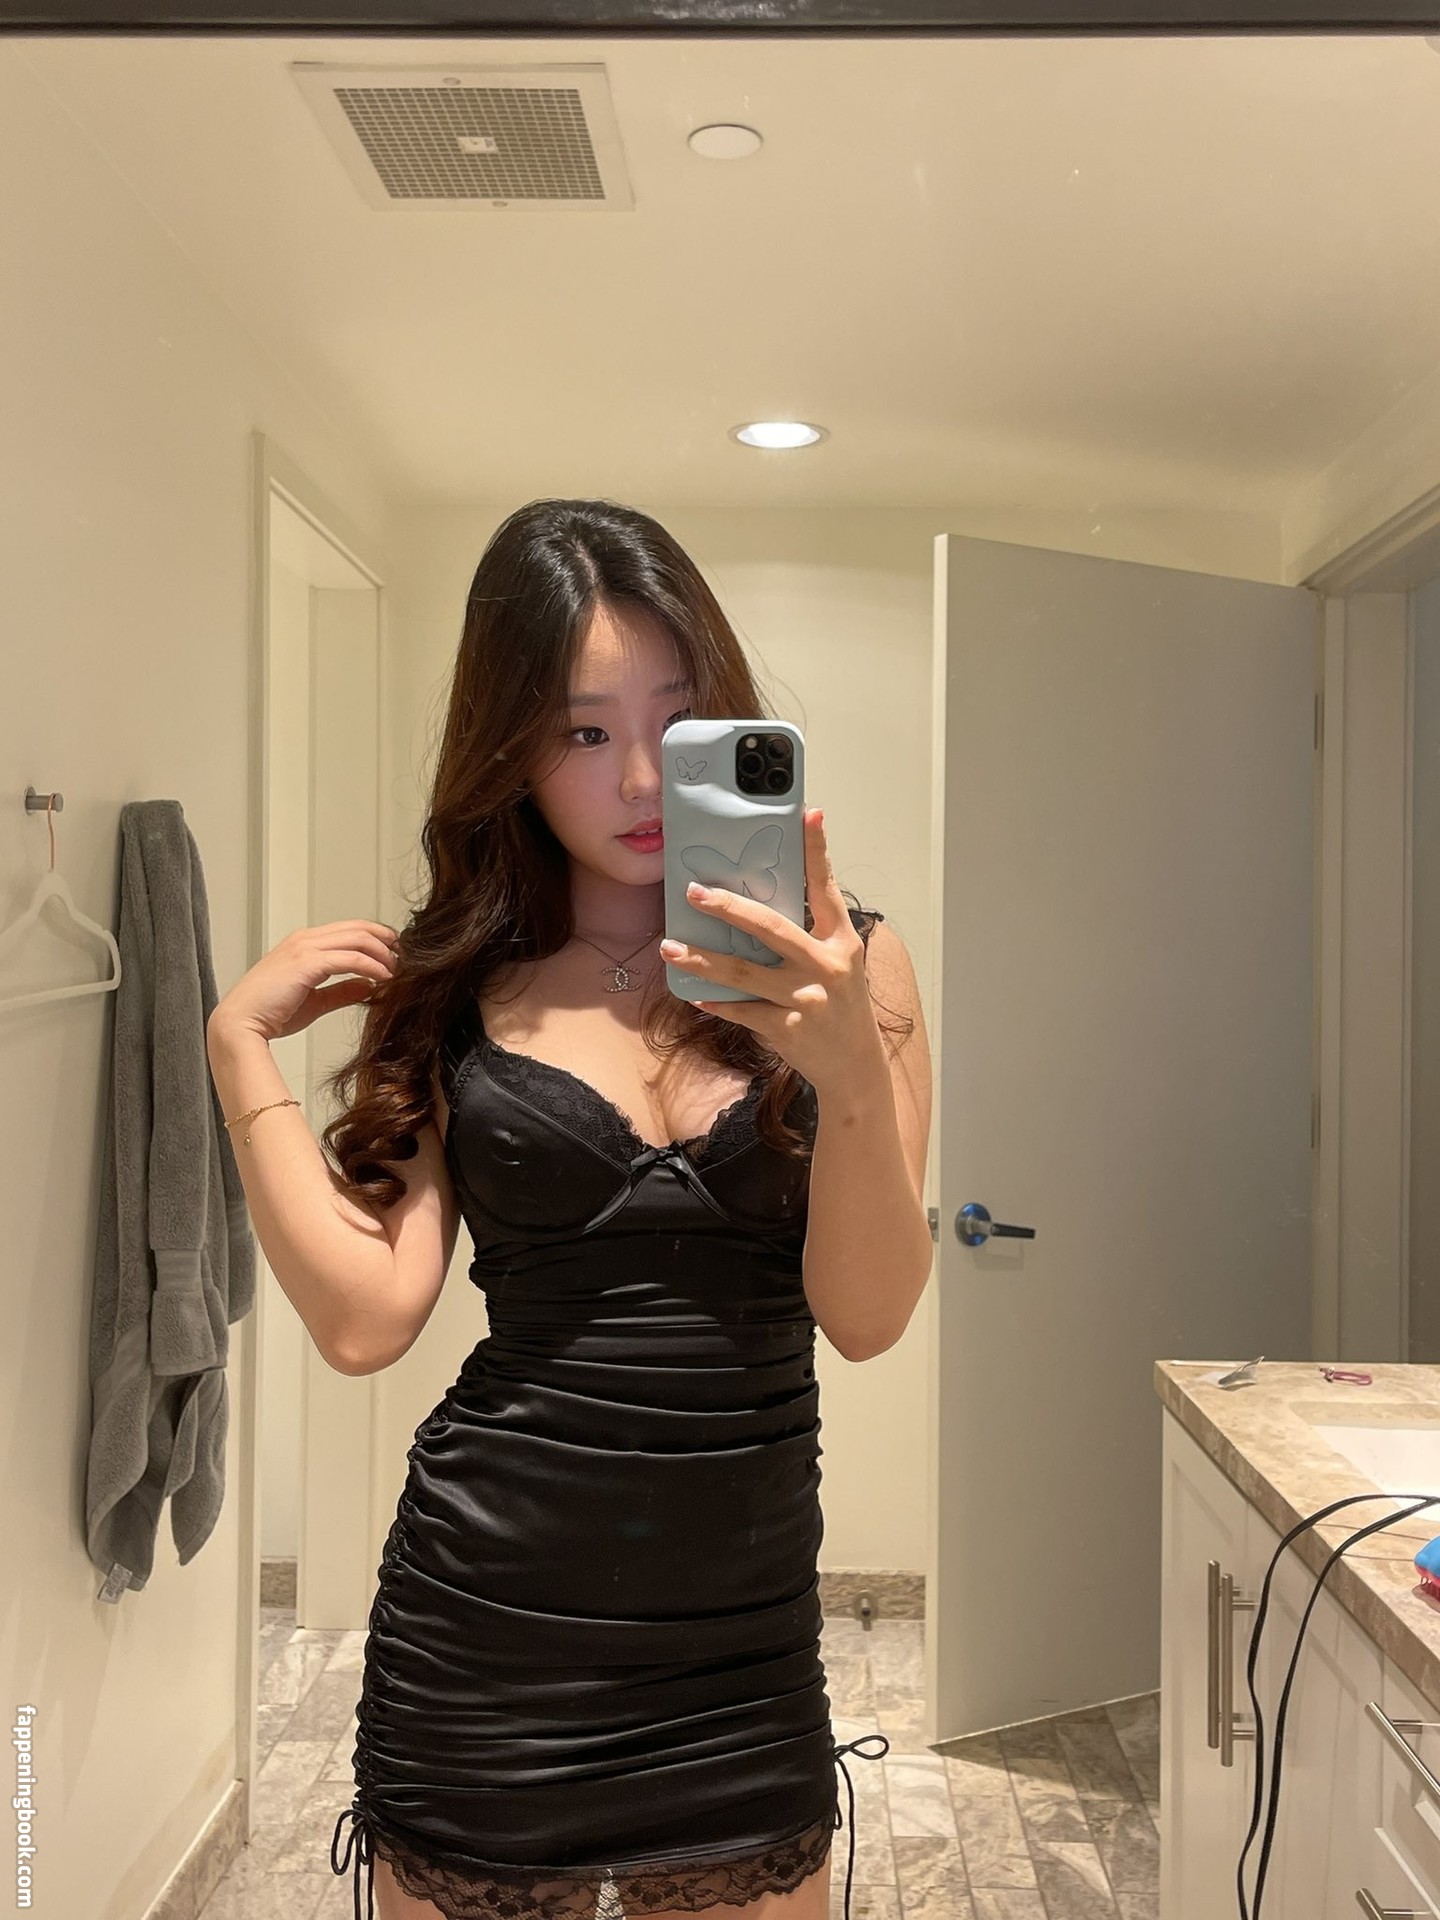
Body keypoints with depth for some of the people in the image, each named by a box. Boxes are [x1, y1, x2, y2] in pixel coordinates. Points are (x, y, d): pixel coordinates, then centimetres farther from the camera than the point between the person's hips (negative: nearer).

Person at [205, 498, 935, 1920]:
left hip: (745, 1638, 1)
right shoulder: (451, 991, -1)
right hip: (478, 1636, 0)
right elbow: (364, 1316, -10)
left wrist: (850, 1068, -27)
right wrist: (242, 1038, -9)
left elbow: (864, 1317, -11)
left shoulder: (839, 966, -4)